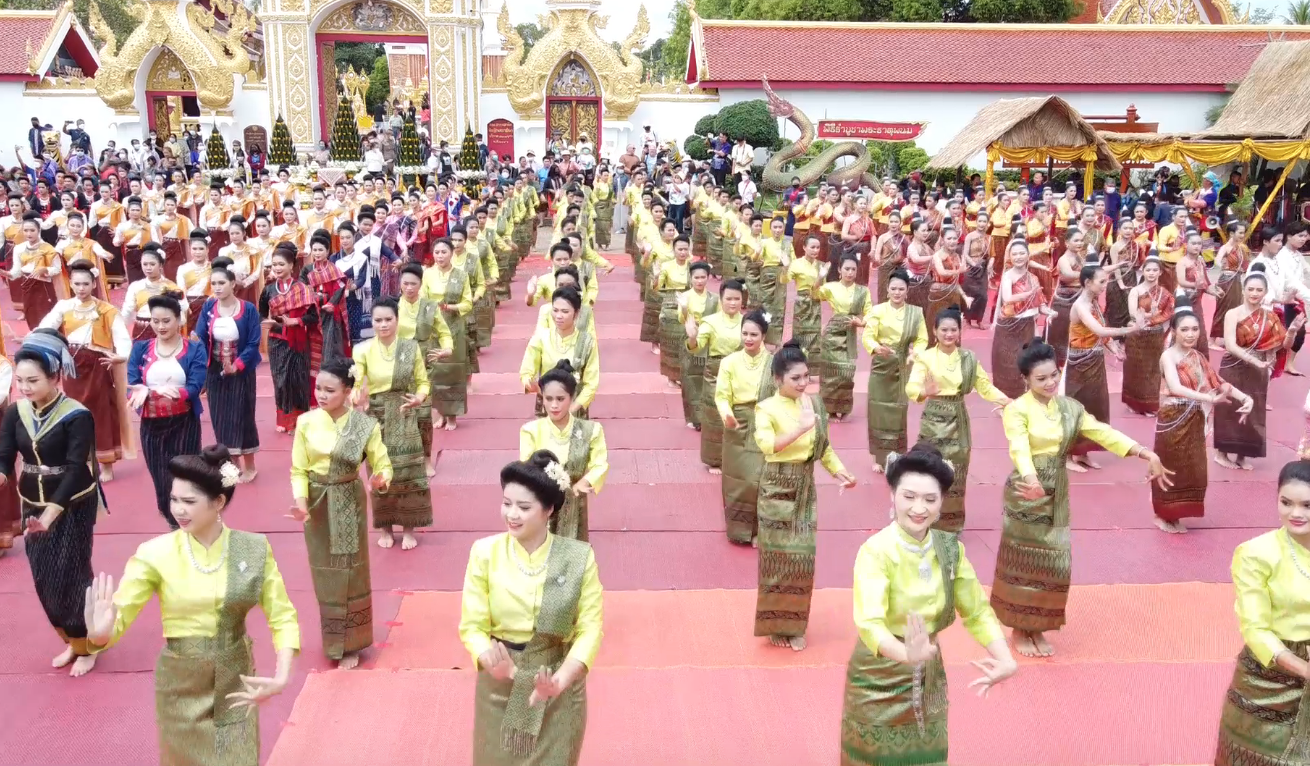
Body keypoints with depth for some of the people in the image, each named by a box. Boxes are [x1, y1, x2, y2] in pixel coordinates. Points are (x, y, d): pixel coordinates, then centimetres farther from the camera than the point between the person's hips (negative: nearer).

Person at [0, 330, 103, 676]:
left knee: (71, 576, -1)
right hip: (32, 506, 5)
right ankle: (71, 641, 32)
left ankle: (86, 646, 20)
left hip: (73, 507, -5)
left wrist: (52, 512, -35)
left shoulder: (77, 416, -18)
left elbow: (76, 469, -24)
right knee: (43, 580, 11)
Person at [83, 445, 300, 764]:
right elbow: (117, 617, -16)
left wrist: (282, 676, -19)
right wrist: (100, 632, -39)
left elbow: (283, 617, -6)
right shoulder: (156, 553, -13)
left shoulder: (254, 549, -10)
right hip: (180, 686, 0)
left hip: (236, 682, 0)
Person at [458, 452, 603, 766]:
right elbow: (472, 626, -7)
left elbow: (590, 629, -11)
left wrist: (561, 679, -26)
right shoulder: (485, 553, -9)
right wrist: (490, 658, -28)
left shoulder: (579, 557, -12)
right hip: (499, 687, 1)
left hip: (560, 687, -1)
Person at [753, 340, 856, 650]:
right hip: (777, 488, -4)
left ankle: (795, 624, 22)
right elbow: (766, 444, -33)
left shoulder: (814, 403, 3)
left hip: (805, 488, 5)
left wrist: (839, 470, -5)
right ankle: (775, 623, 20)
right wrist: (800, 428, -41)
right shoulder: (766, 408, -14)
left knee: (803, 556, 7)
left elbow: (824, 446, 11)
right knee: (778, 556, 4)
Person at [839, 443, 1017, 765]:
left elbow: (977, 610, 1)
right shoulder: (875, 551, -22)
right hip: (879, 681, -4)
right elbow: (869, 623, -34)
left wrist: (1005, 660, -16)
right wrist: (908, 654, -53)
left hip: (929, 679, 5)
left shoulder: (950, 548, -5)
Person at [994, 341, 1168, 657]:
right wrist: (1033, 481, -49)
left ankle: (1037, 628, 24)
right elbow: (1019, 450, -30)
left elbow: (1102, 432, -4)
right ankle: (1020, 630, 19)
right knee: (1024, 562, 4)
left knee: (1052, 563, 8)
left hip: (1057, 495, 5)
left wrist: (1147, 454, -16)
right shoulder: (1017, 410, -14)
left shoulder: (1068, 407, 4)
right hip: (1027, 492, -5)